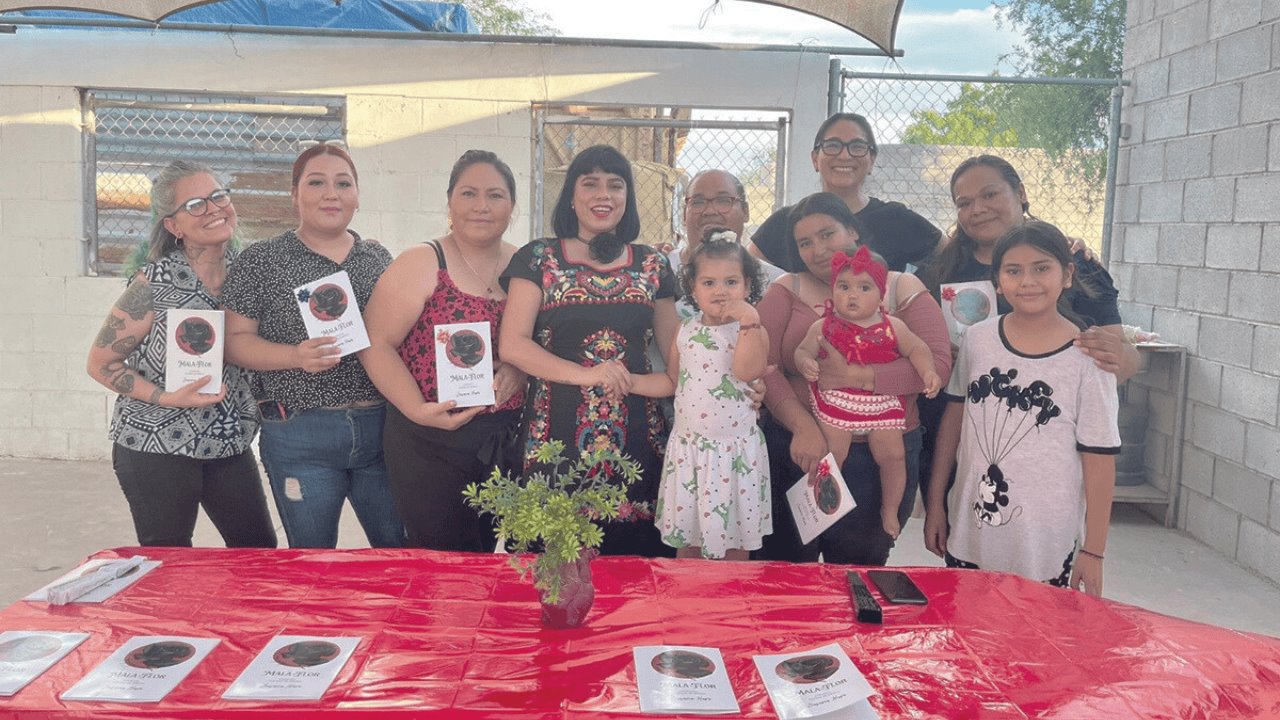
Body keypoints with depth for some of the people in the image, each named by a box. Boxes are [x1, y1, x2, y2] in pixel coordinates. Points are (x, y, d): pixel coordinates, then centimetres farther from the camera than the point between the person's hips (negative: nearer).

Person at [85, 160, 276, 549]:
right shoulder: (157, 282, -14)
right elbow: (100, 363, -7)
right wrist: (167, 398, -18)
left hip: (230, 442, 5)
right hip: (156, 447, -5)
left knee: (260, 552, 10)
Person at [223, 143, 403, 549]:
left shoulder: (378, 258, 10)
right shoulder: (261, 261, 0)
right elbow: (235, 341, -3)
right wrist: (295, 356, -19)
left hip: (380, 426, 3)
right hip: (300, 435, -2)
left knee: (401, 548, 11)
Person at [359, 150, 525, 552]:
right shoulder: (422, 265, -5)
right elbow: (376, 344, -9)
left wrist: (517, 370, -9)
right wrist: (418, 409, -20)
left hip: (508, 443, 4)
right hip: (429, 445, -4)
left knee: (484, 562, 15)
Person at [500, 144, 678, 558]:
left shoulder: (652, 266, 12)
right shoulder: (538, 259, 4)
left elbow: (675, 351, 16)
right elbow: (512, 345, -3)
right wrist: (584, 373, -16)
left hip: (637, 437, 2)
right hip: (556, 435, -2)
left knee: (634, 555, 3)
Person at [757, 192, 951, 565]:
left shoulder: (903, 290, 4)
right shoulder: (787, 290, 4)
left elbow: (937, 363, -10)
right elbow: (765, 366, -8)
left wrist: (856, 376, -20)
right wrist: (803, 426, -21)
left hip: (882, 457, 0)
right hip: (796, 447, 1)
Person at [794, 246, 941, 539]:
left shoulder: (892, 327, 2)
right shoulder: (823, 326, -2)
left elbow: (916, 349, 9)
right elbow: (803, 350, 0)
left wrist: (928, 372, -8)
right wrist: (805, 363, -23)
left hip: (881, 402, 2)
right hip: (835, 402, -2)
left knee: (893, 455, 3)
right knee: (830, 458, -1)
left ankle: (889, 511, 25)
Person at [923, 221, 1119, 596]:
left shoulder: (1086, 359, -8)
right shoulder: (977, 340, 1)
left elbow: (1099, 459, -4)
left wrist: (1093, 551, -3)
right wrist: (935, 504, 10)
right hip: (969, 537, 3)